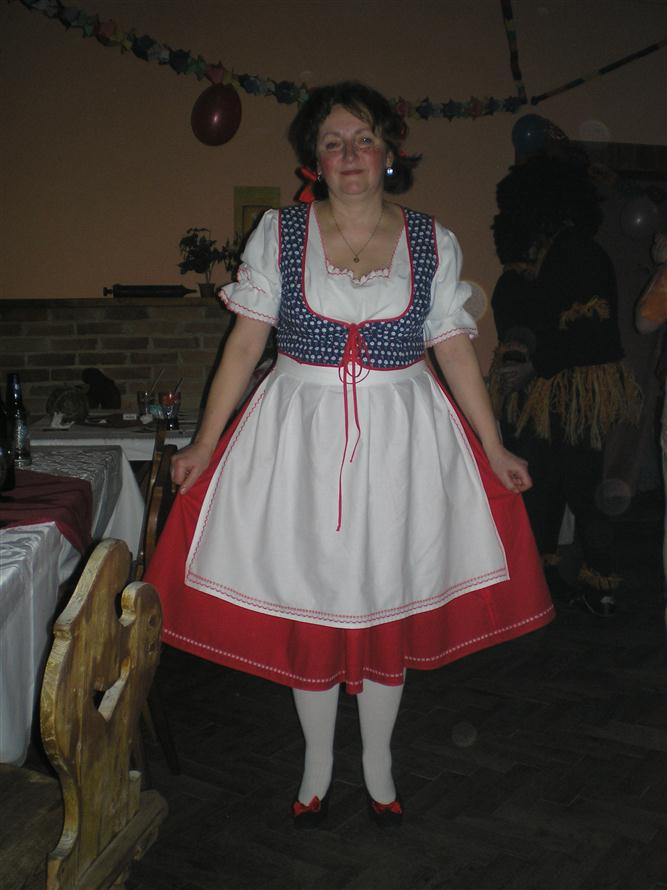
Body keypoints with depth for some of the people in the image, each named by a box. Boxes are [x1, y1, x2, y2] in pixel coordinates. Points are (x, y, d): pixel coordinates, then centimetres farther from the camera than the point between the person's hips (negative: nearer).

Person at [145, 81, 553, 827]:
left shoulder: (433, 244, 3)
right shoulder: (279, 234, 1)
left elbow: (456, 351, 6)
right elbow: (245, 343, 1)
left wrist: (494, 448, 4)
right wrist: (205, 442, -1)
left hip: (401, 438, 1)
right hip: (302, 436, 0)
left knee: (389, 596, 9)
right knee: (306, 595, 7)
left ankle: (378, 764, 31)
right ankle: (317, 765, 29)